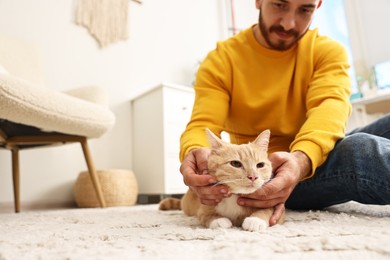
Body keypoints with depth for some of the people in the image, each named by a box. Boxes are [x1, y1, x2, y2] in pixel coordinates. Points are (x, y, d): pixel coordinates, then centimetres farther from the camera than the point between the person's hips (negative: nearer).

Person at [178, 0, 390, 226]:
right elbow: (203, 126, -13)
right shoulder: (221, 60, -2)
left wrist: (302, 159, -40)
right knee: (361, 149, -30)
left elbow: (331, 106, -19)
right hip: (261, 175, -3)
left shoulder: (329, 51, 1)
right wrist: (195, 152, -37)